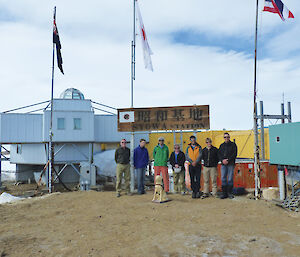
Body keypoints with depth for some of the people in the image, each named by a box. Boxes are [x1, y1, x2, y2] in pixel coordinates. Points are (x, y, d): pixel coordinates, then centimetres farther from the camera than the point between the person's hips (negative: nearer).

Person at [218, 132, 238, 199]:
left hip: (231, 164, -3)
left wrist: (228, 160, -14)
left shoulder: (233, 145, 4)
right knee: (223, 179, 2)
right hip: (223, 164, 3)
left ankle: (229, 193, 9)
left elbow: (234, 154, -5)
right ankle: (224, 193, 8)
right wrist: (222, 160, -8)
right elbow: (219, 154, 10)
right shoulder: (221, 145, 15)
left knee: (230, 179, -1)